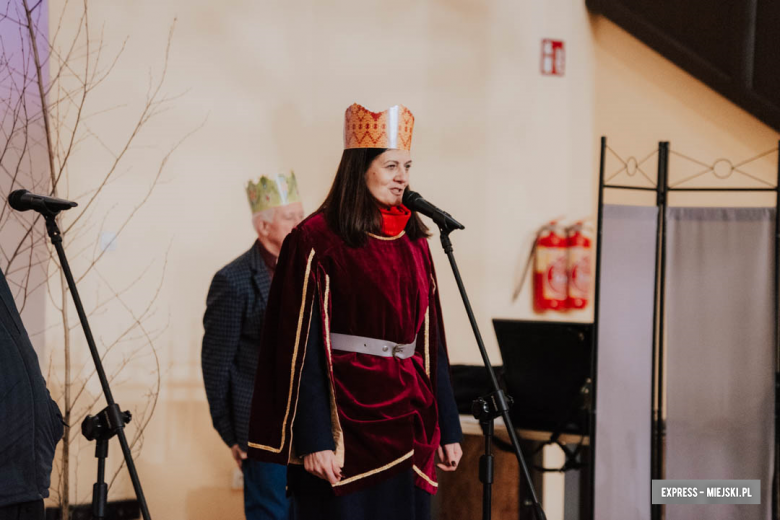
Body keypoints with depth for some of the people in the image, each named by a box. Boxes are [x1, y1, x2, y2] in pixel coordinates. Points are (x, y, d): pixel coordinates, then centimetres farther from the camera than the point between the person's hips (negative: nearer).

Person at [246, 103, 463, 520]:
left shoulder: (414, 243, 12)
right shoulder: (317, 241, -7)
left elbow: (430, 339, 14)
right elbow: (301, 346, -11)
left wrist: (447, 427, 12)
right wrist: (314, 439, -17)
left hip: (408, 419, 6)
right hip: (347, 418, -6)